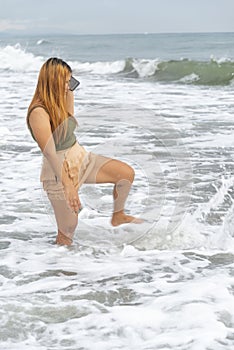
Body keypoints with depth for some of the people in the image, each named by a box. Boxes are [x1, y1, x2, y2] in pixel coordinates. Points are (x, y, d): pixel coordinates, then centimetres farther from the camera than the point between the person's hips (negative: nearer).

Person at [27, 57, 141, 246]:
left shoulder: (56, 103, 1)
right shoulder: (38, 113, -25)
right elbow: (50, 154, -29)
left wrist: (70, 92, 14)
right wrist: (68, 186, -31)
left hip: (81, 158, 8)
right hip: (59, 171, -8)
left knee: (127, 173, 1)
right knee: (67, 231, 0)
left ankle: (118, 216, 22)